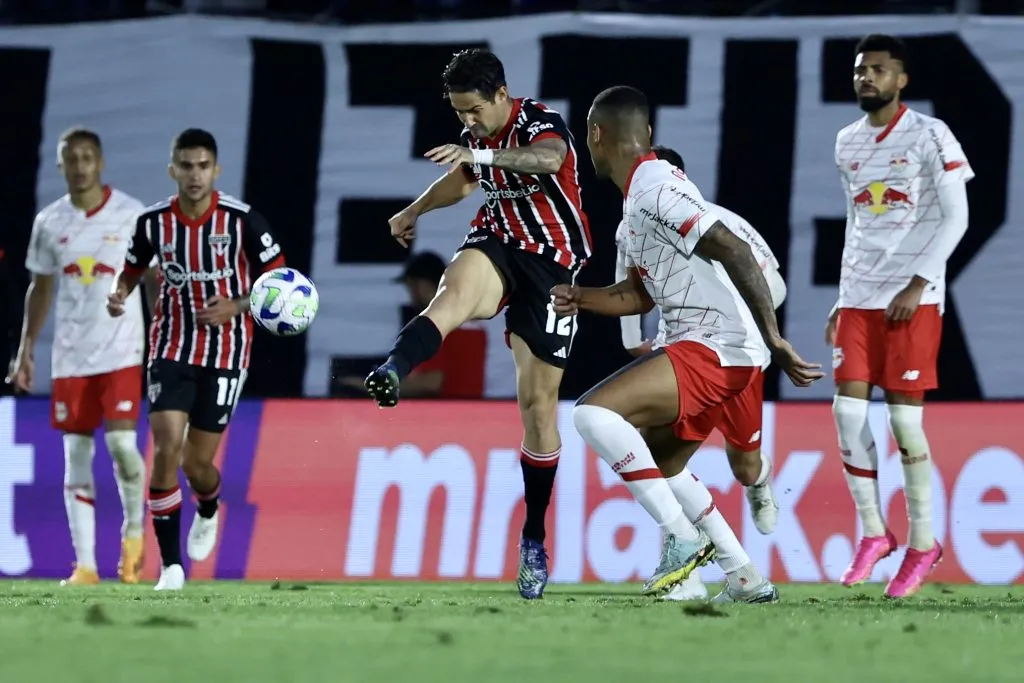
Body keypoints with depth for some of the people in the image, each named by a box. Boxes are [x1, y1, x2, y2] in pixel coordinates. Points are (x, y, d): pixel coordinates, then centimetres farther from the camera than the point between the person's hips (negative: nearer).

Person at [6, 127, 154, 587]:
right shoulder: (48, 222, 6)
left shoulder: (133, 215, -3)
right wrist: (26, 349, 9)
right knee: (76, 455, 0)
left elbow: (155, 280, 2)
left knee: (121, 442, -16)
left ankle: (134, 530, 11)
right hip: (70, 355, 3)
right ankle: (85, 564, 3)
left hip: (122, 349, -3)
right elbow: (41, 287, 14)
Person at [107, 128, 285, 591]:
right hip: (172, 349, 1)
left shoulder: (243, 221, -11)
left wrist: (235, 307, -19)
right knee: (166, 450, -16)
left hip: (225, 353, -1)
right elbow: (132, 269, 14)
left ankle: (207, 514, 39)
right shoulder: (154, 222, -4)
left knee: (198, 464, 1)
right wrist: (119, 295, -9)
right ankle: (171, 565, -8)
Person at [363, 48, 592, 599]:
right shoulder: (477, 137, 8)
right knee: (456, 290, -35)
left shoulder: (540, 123, -14)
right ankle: (391, 373, -64)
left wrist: (480, 155, -53)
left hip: (551, 264, -4)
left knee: (538, 403, -2)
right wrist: (414, 211, 38)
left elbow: (549, 159, -40)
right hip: (496, 247, 4)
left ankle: (534, 539, 11)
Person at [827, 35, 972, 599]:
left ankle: (923, 543, 6)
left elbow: (955, 218, -7)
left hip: (913, 298, -5)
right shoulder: (848, 143, 13)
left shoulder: (929, 136, -5)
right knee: (848, 408, -5)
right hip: (858, 296, 5)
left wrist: (918, 285, -14)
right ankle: (872, 532, 6)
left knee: (903, 416, -6)